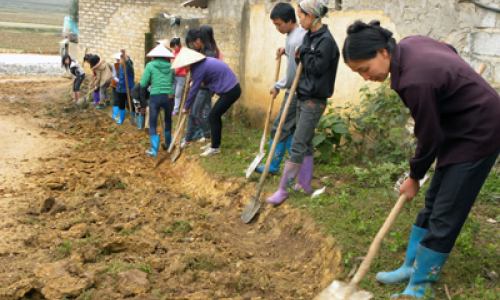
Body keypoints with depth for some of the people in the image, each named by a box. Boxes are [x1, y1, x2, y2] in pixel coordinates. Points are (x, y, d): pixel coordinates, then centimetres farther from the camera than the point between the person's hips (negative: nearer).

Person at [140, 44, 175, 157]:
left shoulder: (150, 65, 1)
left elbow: (143, 84, -2)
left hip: (155, 97, -3)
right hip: (169, 96, 3)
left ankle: (154, 150, -4)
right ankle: (168, 143, 39)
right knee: (168, 120, 25)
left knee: (152, 124, 6)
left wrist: (153, 82, 14)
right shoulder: (171, 66, 9)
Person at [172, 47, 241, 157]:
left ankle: (215, 147, 6)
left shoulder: (200, 68, -16)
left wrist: (186, 107, 1)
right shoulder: (206, 61, 12)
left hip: (230, 92, -10)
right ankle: (215, 143, 27)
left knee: (213, 117, -3)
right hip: (232, 88, 10)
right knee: (216, 116, 16)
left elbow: (194, 90, -9)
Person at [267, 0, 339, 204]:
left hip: (314, 101, -9)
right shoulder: (309, 36, 11)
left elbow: (317, 67, -22)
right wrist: (300, 55, -4)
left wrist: (303, 52, -10)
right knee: (306, 143, 16)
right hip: (303, 97, 9)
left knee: (298, 145, -8)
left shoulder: (326, 40, -15)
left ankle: (283, 190, -3)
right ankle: (305, 183, 28)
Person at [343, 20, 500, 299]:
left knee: (445, 216, -3)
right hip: (462, 127, 10)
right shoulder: (409, 44, -5)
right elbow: (451, 51, 15)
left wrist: (415, 177, -4)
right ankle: (412, 267, 28)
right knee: (433, 203, 15)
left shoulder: (416, 81, -32)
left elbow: (429, 137, -20)